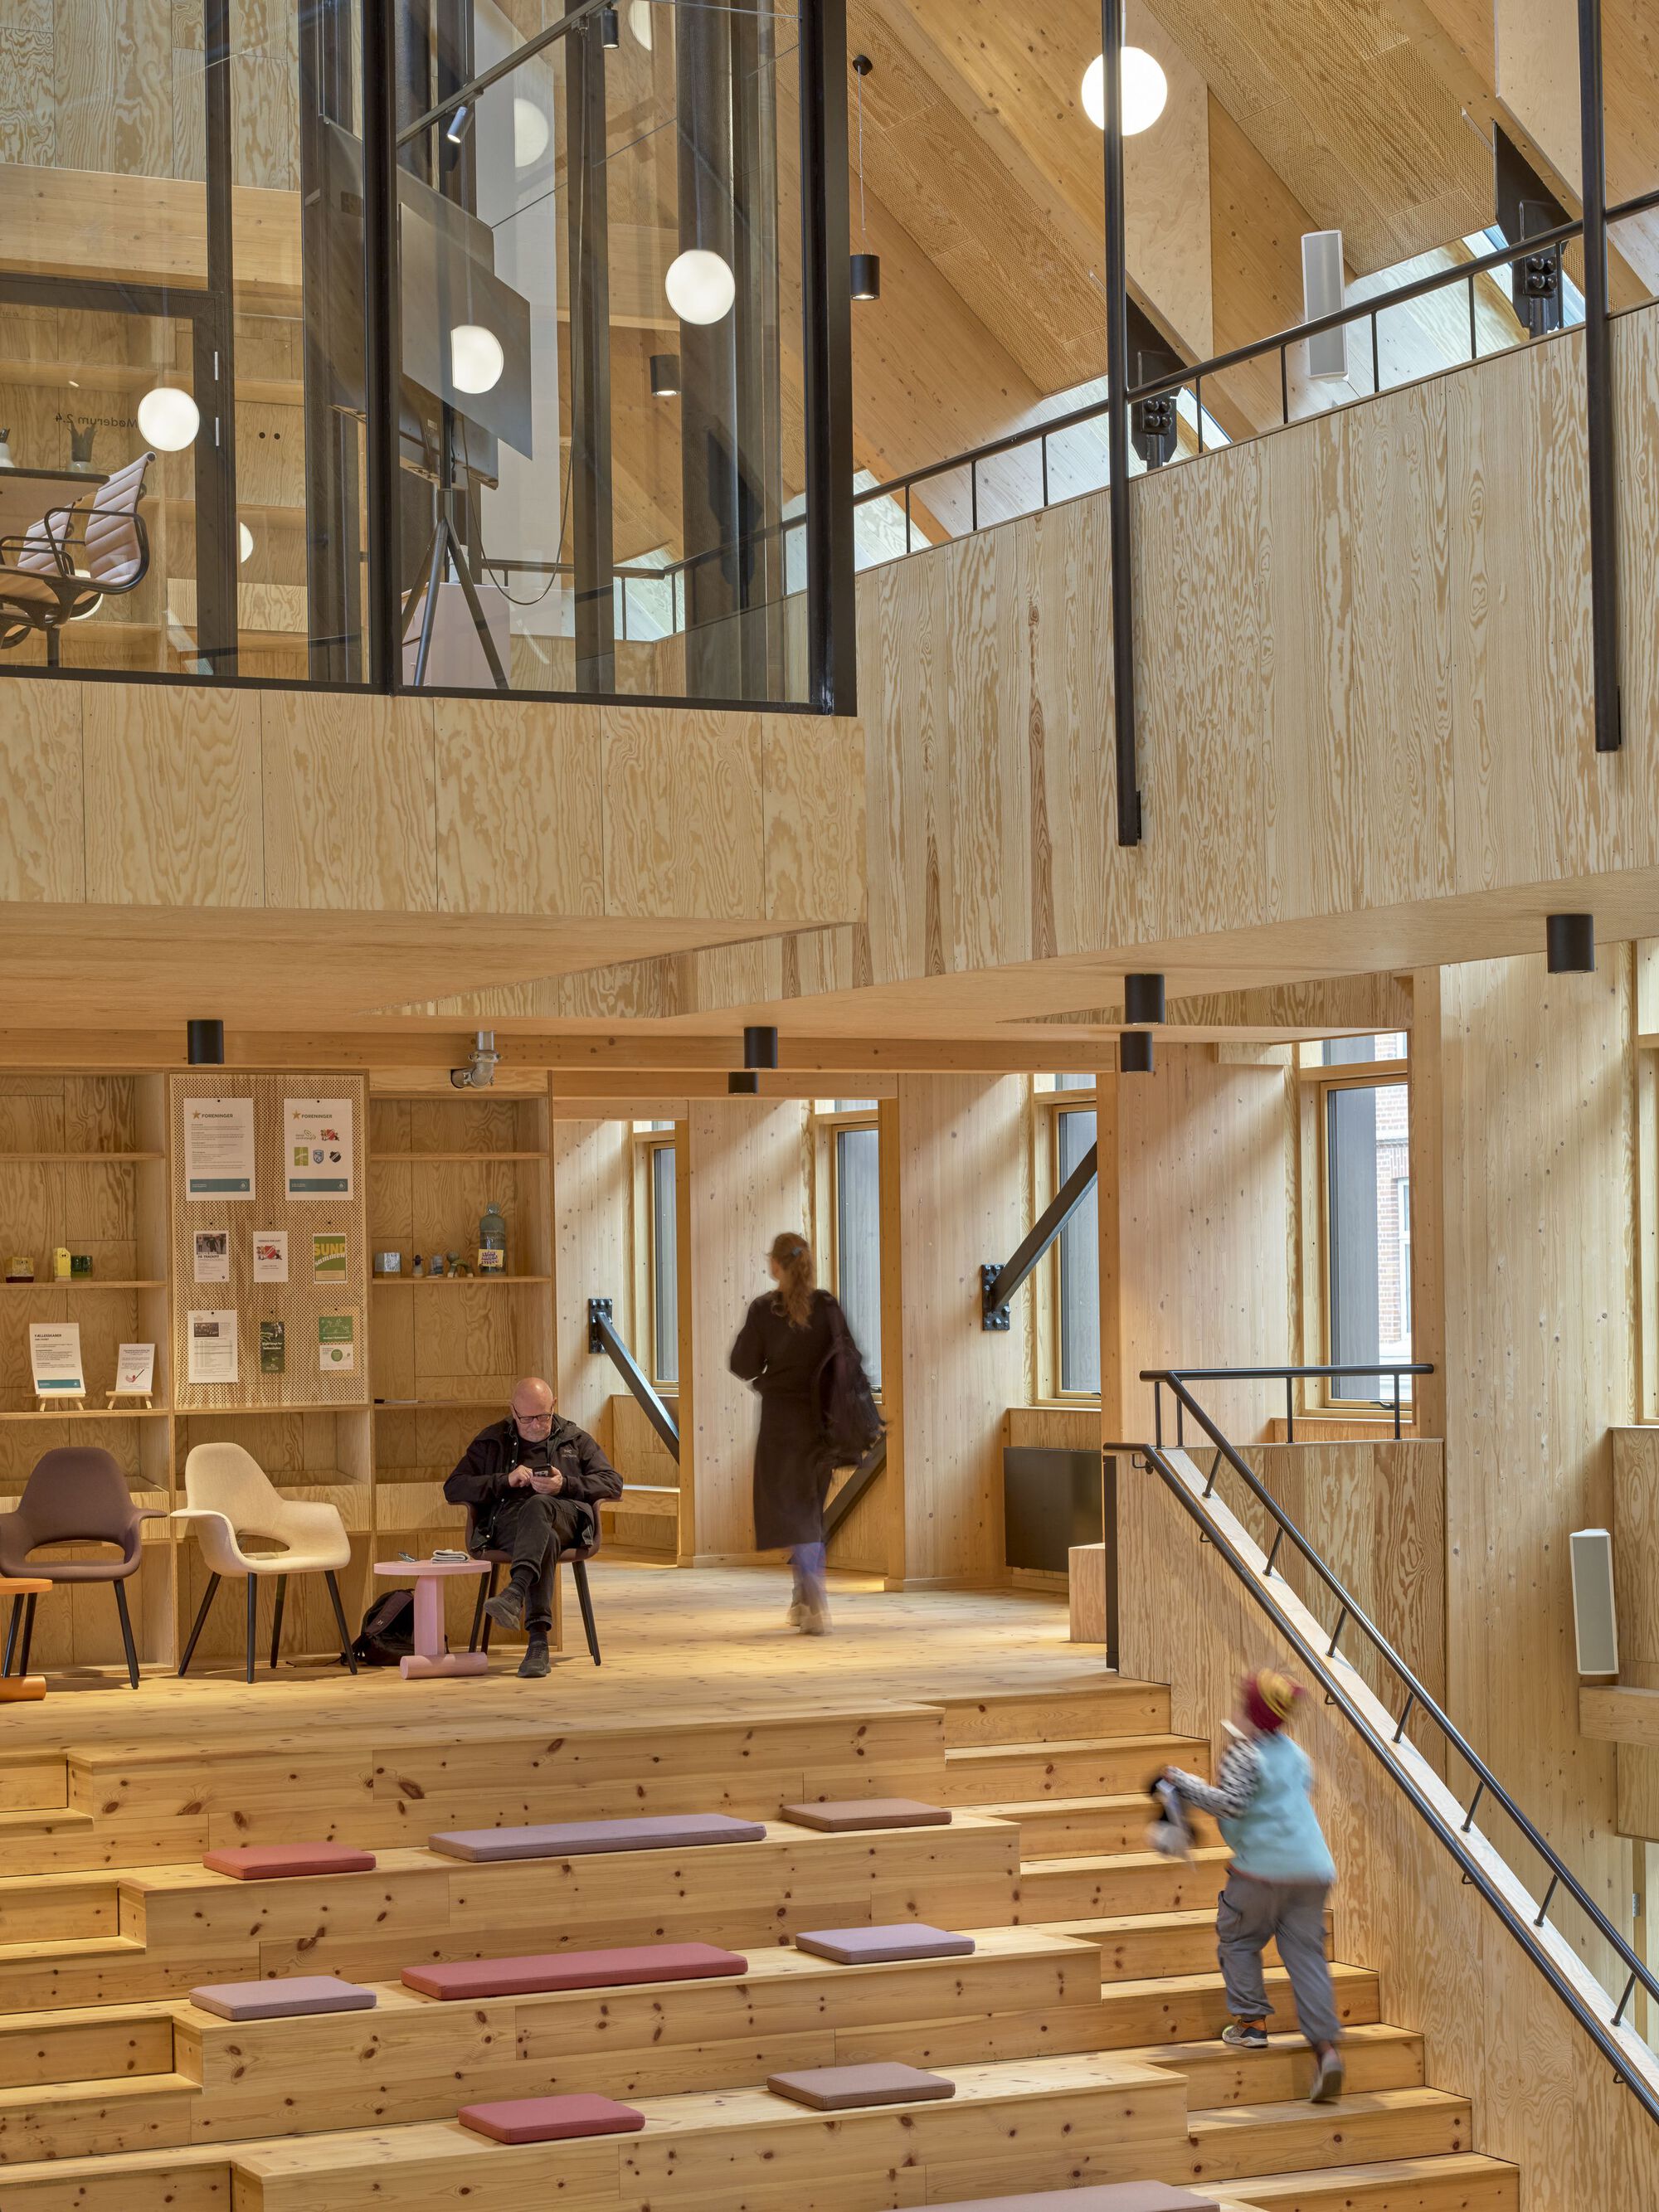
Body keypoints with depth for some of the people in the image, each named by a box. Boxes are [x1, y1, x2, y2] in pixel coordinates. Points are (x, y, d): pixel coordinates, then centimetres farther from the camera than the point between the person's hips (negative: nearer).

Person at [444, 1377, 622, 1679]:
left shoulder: (576, 1439, 24)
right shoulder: (491, 1441, 22)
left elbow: (613, 1483, 12)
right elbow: (453, 1489, 12)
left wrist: (565, 1485, -6)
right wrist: (505, 1481, -4)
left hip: (566, 1516, 0)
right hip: (507, 1522, 0)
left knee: (537, 1505, -38)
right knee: (545, 1540, -39)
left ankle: (516, 1591, -62)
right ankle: (538, 1641, -53)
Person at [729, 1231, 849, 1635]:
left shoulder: (764, 1309, -10)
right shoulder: (828, 1307, -2)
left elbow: (743, 1367, -6)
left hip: (782, 1420, -4)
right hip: (822, 1420, 4)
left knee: (790, 1515, -2)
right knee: (812, 1509, 17)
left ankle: (817, 1604, -19)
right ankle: (805, 1603, 23)